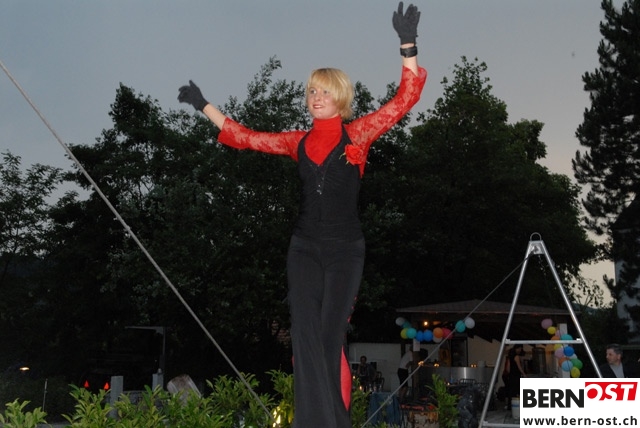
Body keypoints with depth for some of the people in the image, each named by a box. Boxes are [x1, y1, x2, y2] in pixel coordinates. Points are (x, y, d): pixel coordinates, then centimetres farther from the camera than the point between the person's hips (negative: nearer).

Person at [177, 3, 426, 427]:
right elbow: (244, 137, 18)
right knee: (306, 335, -5)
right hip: (305, 247, 3)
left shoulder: (358, 134, 0)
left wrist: (408, 45, -19)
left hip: (345, 249, -3)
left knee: (330, 336, 0)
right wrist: (204, 105, 21)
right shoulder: (299, 142, 9)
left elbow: (405, 98, -8)